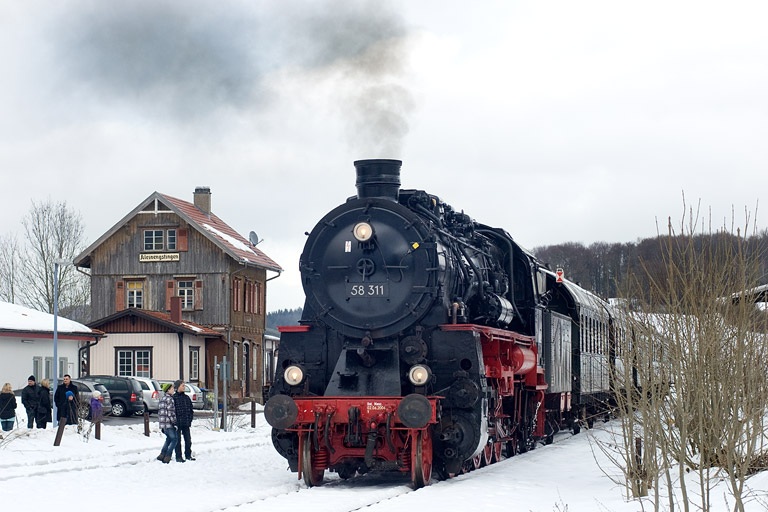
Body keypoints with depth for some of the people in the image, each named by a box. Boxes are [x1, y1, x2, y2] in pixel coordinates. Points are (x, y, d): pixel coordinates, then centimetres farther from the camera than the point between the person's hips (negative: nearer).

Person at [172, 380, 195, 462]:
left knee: (188, 440, 10)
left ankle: (188, 455, 22)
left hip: (186, 423, 6)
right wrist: (174, 422, -14)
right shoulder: (174, 398, -8)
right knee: (177, 440, 1)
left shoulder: (186, 397, 11)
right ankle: (178, 457, 7)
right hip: (178, 423, -6)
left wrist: (190, 419, 6)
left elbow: (191, 409, 17)